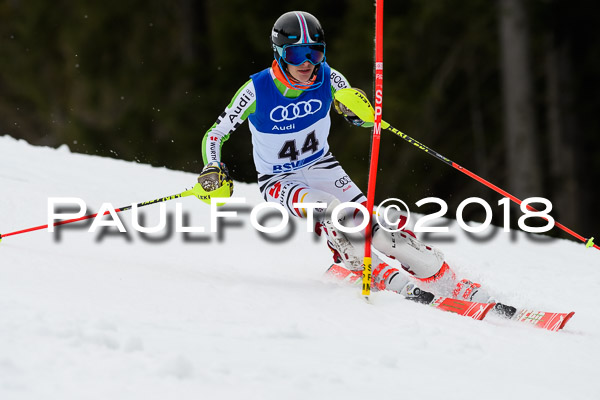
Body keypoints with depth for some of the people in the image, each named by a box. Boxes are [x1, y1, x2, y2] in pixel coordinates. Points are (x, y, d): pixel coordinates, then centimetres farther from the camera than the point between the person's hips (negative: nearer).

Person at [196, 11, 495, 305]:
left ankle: (451, 285, -11)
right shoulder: (257, 90, -21)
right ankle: (386, 279, -28)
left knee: (369, 226, -15)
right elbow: (214, 135, -10)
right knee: (330, 211, -32)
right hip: (279, 181, -2)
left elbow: (363, 120, -3)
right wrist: (213, 170, -29)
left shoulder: (329, 80, -15)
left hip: (322, 168, 2)